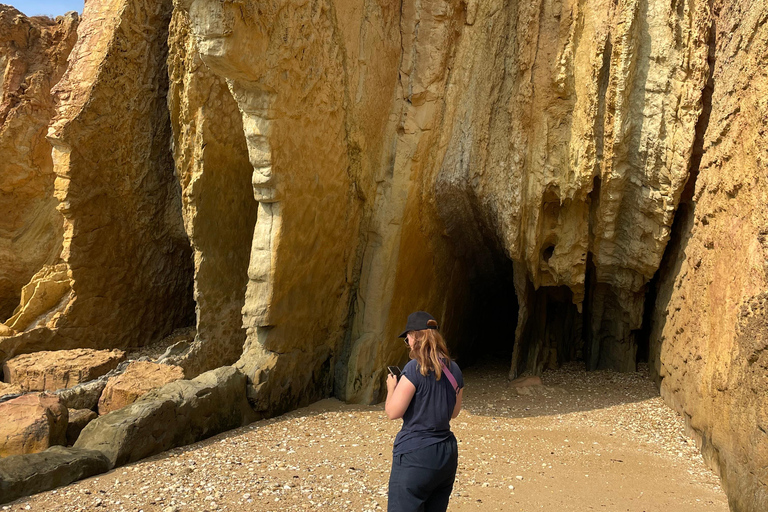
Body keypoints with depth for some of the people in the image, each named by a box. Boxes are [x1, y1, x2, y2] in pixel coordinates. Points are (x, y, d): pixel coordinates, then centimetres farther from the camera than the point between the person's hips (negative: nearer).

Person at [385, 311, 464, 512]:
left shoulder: (415, 368, -15)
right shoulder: (454, 369, 6)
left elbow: (392, 412, -13)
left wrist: (391, 387, 5)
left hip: (416, 455, -7)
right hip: (447, 454, 7)